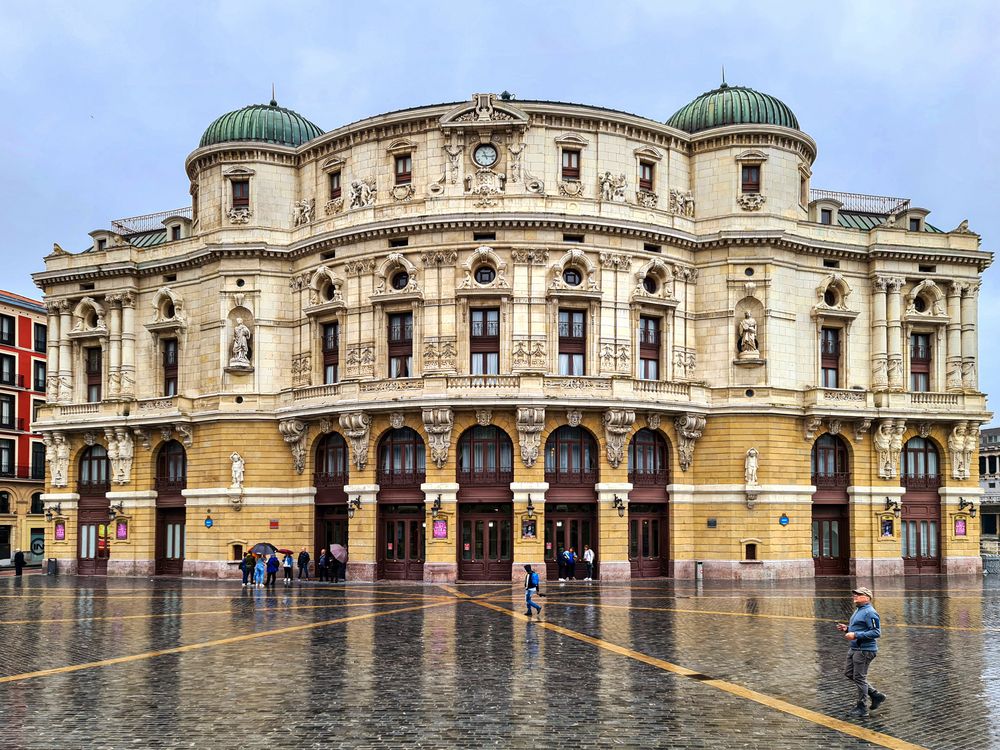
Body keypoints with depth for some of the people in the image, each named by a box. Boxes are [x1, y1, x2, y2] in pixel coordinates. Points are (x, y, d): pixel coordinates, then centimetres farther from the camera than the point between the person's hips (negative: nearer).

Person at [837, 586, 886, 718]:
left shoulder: (870, 613, -17)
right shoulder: (858, 610, 15)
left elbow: (876, 632, -24)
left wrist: (856, 635, -25)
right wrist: (847, 629, 9)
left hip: (865, 650, -11)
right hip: (854, 648, 11)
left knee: (859, 677, -2)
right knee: (849, 674, 15)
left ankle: (862, 709, 10)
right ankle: (876, 695, 24)